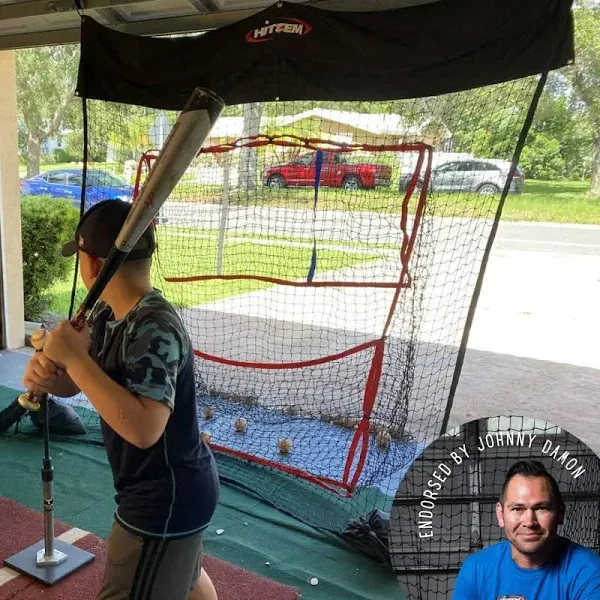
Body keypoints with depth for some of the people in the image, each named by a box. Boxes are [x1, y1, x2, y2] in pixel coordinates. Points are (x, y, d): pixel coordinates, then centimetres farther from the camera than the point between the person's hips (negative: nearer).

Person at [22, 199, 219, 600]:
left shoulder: (155, 329, -30)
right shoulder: (106, 314, -1)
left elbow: (143, 428, -39)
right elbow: (74, 383, 4)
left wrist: (75, 358, -34)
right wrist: (45, 372, -18)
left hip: (165, 499, -9)